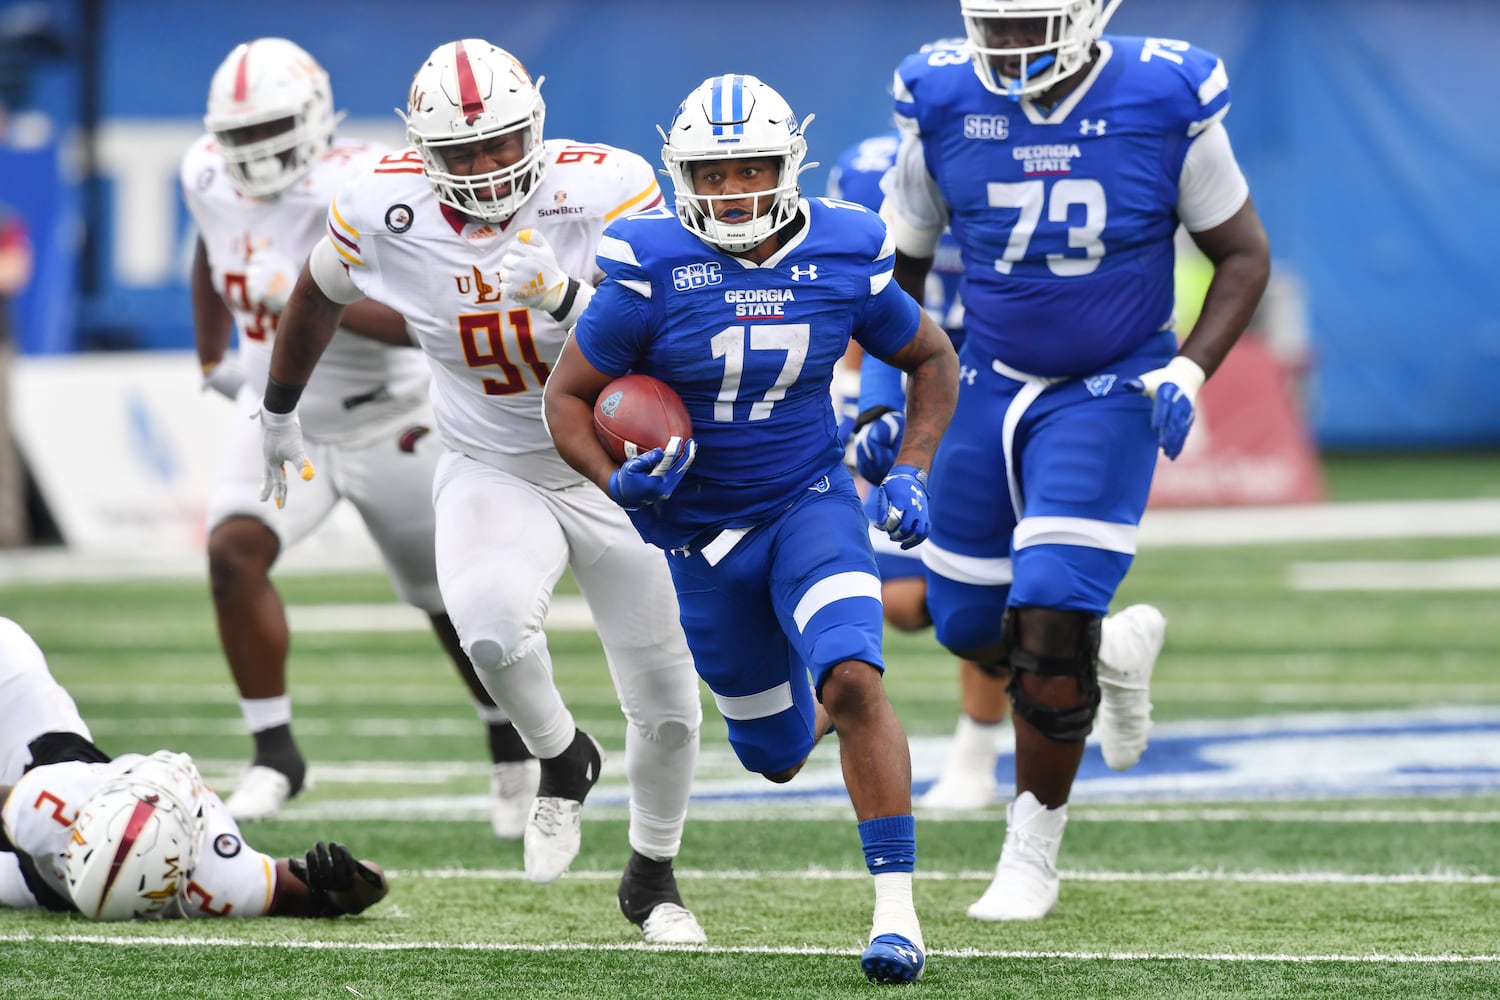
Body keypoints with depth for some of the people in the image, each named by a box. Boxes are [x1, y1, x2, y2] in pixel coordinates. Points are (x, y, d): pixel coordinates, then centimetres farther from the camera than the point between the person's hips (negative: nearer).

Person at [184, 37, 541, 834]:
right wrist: (211, 357, 23)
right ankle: (275, 752, -11)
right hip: (281, 416, 4)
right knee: (234, 551, -22)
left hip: (387, 424, -4)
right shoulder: (211, 178, -9)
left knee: (451, 601, 11)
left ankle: (511, 746, 37)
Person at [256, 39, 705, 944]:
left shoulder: (604, 189, -22)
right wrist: (279, 414, 20)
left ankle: (653, 878, 36)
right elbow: (318, 299, 7)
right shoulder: (383, 209, -15)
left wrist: (565, 298, -43)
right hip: (493, 472, 0)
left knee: (667, 706, 8)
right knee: (493, 623, -32)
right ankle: (563, 761, 0)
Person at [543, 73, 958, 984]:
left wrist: (911, 473, -6)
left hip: (813, 506, -1)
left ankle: (896, 908, -22)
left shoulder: (844, 264, -10)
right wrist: (617, 482, -25)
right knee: (780, 755, 12)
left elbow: (933, 359, 9)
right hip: (704, 533, 1)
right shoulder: (654, 271, -16)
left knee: (854, 683, -27)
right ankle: (837, 713, 51)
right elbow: (568, 396, -6)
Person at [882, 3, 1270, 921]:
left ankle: (1033, 854, 4)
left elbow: (1244, 254, -2)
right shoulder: (945, 107, -8)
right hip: (991, 389, 4)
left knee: (1051, 623, -14)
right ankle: (1115, 657, 41)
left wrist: (1187, 373, -15)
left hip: (1108, 395, -4)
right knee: (973, 629, 8)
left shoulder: (1166, 103, -15)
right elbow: (900, 261, 7)